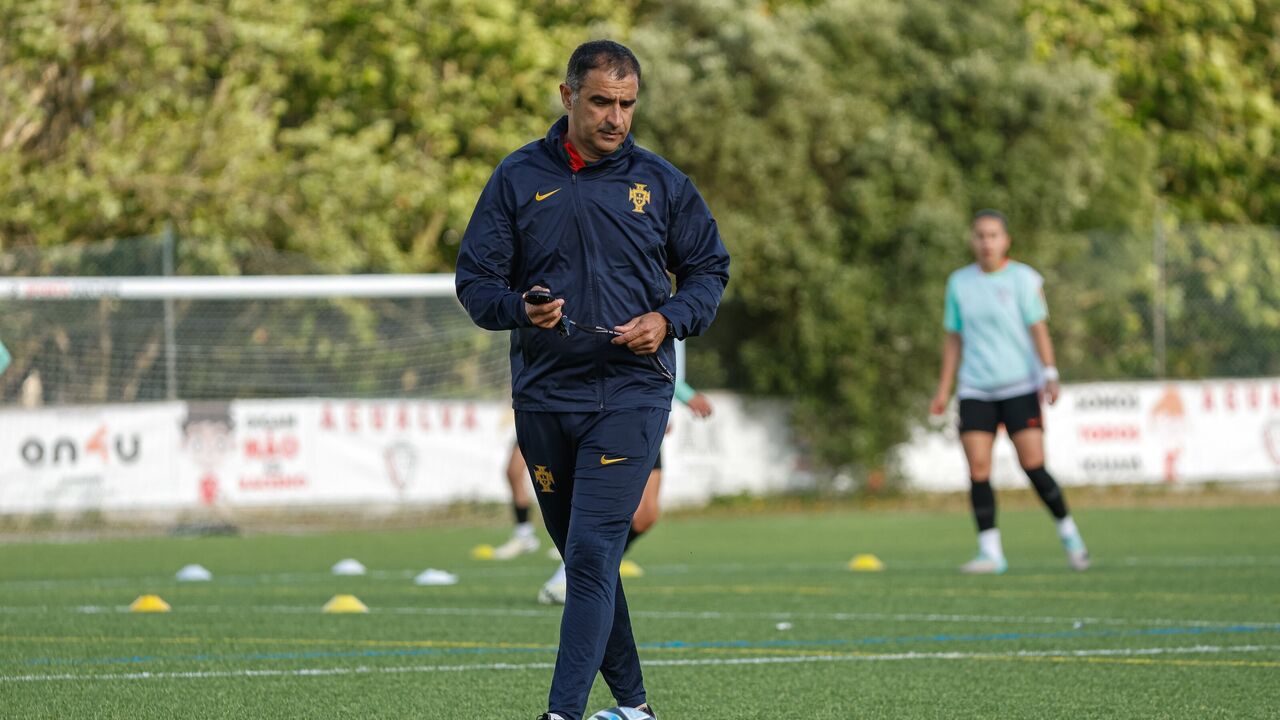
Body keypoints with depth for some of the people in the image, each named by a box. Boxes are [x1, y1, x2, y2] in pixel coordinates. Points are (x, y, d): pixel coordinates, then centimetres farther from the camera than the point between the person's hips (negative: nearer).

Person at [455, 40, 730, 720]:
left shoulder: (660, 181, 3)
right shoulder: (518, 177, 4)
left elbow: (709, 269, 12)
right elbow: (475, 280, 5)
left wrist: (669, 320, -7)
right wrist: (520, 309, -16)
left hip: (631, 393, -3)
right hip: (543, 396, 3)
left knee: (592, 553, -15)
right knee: (582, 555, 11)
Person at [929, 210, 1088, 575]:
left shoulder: (1023, 278, 0)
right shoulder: (959, 283, 10)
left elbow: (1039, 330, -3)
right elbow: (954, 339, 15)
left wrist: (1049, 375, -15)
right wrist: (943, 390, 12)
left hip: (1020, 386, -3)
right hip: (975, 390, 3)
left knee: (1033, 465, -10)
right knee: (978, 470, -8)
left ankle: (1069, 533, 11)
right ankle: (990, 552, -4)